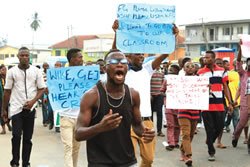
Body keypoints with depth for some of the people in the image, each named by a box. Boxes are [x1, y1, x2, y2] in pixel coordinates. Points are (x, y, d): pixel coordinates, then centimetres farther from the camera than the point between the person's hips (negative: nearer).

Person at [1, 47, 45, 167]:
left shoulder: (36, 71, 2)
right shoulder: (12, 71, 1)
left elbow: (41, 89, 3)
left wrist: (33, 101, -13)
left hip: (30, 108, 1)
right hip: (16, 108, -1)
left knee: (28, 137, 8)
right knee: (16, 135, -9)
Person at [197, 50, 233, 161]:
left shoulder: (221, 71, 7)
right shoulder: (200, 72, -1)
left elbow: (225, 87, 11)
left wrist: (230, 102, 6)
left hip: (219, 105, 2)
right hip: (206, 105, -2)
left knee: (220, 126, 6)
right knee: (209, 129, 2)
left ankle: (209, 141, 34)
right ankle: (211, 152, 13)